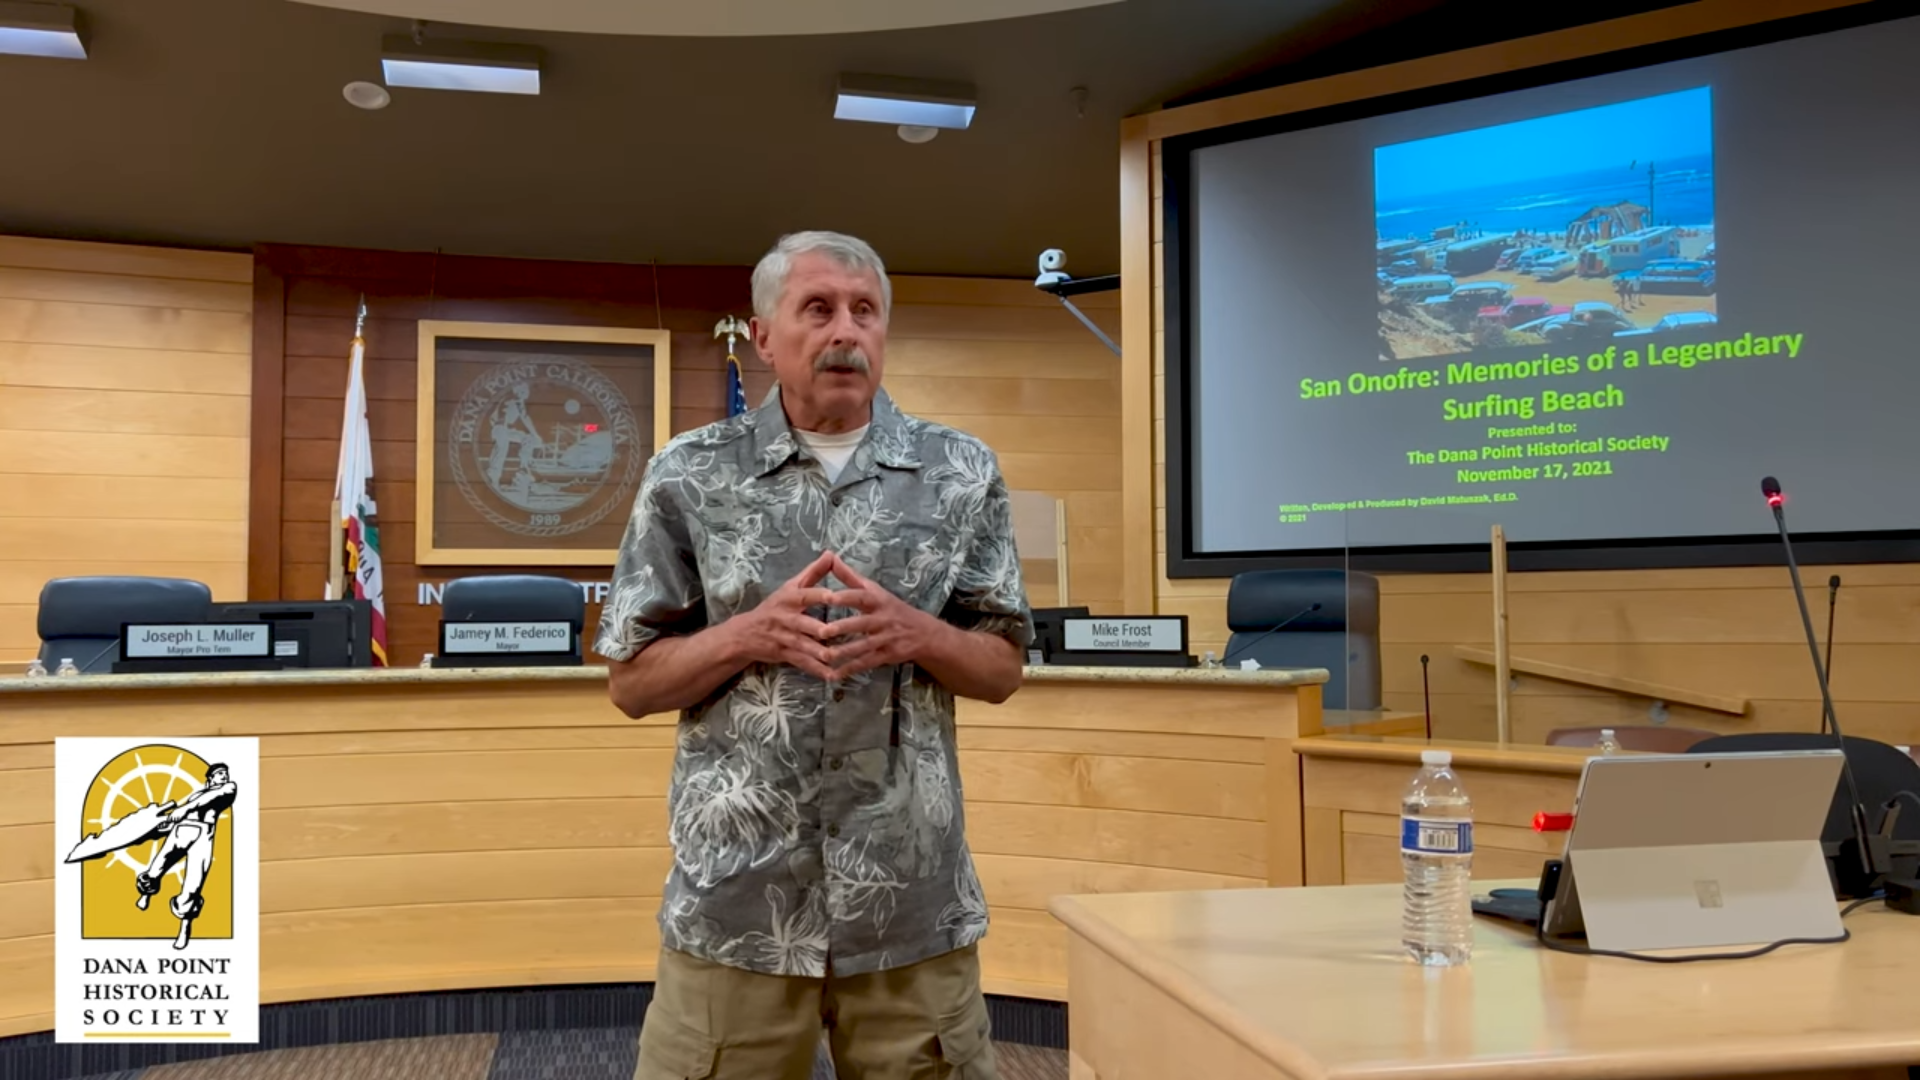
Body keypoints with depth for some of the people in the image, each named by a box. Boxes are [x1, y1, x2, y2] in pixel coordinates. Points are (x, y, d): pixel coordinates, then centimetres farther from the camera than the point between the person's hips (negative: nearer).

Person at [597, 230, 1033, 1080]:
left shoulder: (961, 473, 4)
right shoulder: (689, 477, 1)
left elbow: (1003, 670, 7)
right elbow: (632, 681, 3)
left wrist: (916, 635, -13)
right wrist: (750, 634, -15)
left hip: (913, 904, 1)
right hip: (734, 902, -1)